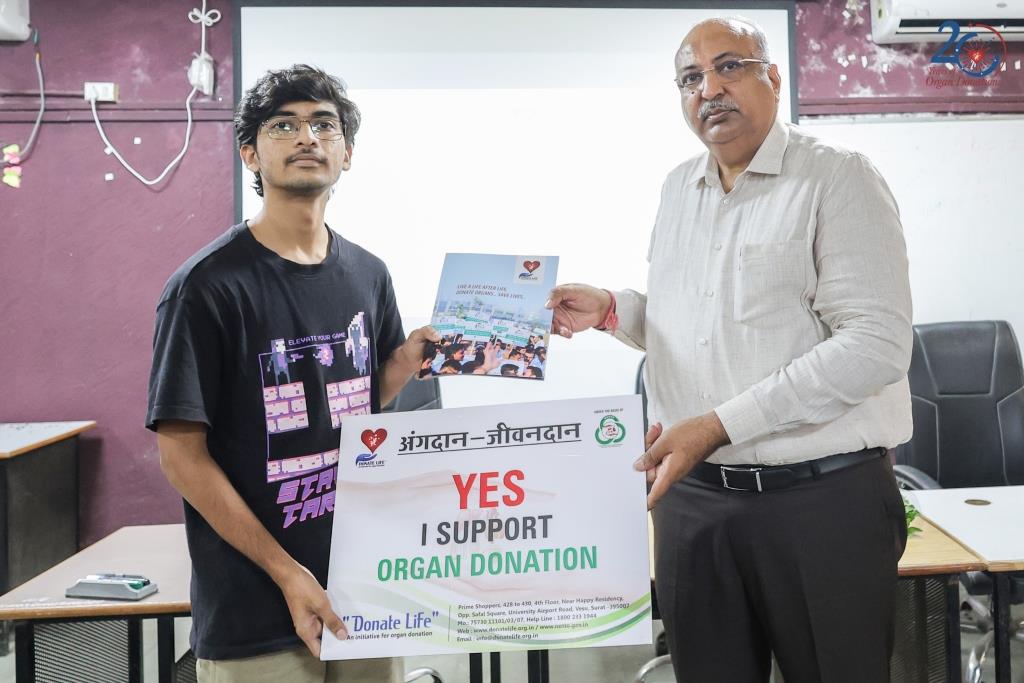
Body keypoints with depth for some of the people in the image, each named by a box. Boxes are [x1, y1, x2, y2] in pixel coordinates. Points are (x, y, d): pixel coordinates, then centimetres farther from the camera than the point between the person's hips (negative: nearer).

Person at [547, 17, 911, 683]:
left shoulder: (838, 178, -7)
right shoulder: (678, 189, 12)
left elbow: (876, 345, -17)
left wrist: (720, 424, -20)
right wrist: (610, 309, 1)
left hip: (821, 496, -5)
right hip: (691, 496, 5)